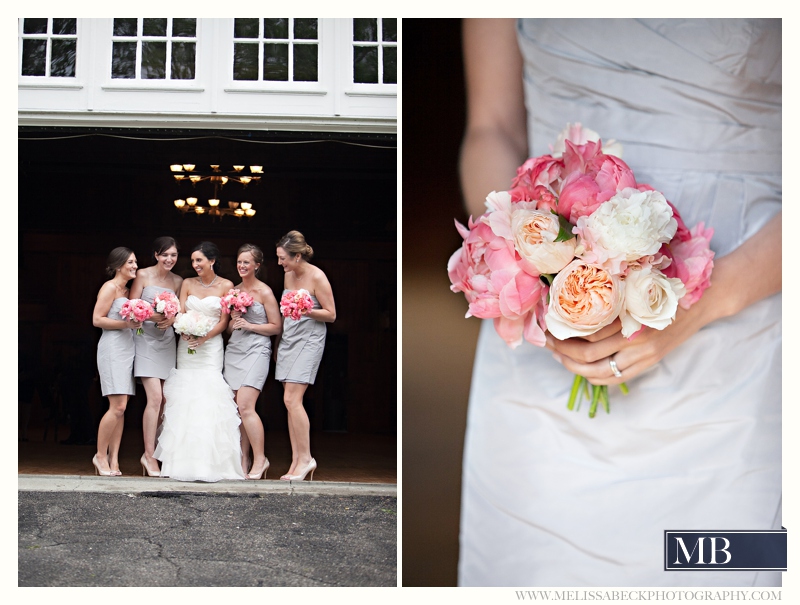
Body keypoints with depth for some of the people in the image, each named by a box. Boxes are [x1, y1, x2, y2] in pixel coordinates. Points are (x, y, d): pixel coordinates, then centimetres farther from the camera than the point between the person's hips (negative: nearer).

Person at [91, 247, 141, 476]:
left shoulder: (127, 290, 19)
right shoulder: (109, 288, -5)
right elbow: (97, 319, -10)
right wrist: (125, 324, -16)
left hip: (128, 348, 8)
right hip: (112, 348, -8)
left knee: (120, 409, 4)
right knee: (118, 406, -13)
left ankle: (113, 459, 5)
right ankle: (100, 455, -1)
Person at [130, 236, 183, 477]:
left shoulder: (178, 281, 11)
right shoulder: (143, 275, -2)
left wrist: (172, 319, -6)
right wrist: (151, 316, -19)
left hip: (167, 342, 5)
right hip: (146, 340, -5)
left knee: (164, 400, 2)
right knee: (155, 398, -14)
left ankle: (150, 453, 13)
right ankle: (149, 455, -7)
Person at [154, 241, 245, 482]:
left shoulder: (226, 286, 1)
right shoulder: (187, 283, 9)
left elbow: (223, 321, -1)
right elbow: (180, 314, 5)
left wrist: (204, 337, -16)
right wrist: (185, 331, -17)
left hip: (211, 346, -3)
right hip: (186, 345, 3)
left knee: (208, 398, -12)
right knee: (184, 399, 0)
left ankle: (210, 461, -9)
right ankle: (185, 460, 5)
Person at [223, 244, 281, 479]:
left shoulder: (264, 292, -2)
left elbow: (276, 327, -3)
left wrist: (249, 325, -12)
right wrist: (233, 321, -1)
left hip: (256, 351, -6)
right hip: (233, 351, 6)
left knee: (246, 406, -16)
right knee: (236, 410, 2)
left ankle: (260, 459, -6)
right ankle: (242, 462, 7)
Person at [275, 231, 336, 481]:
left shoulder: (317, 277, -10)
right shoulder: (288, 275, 11)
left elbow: (331, 314, -8)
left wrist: (308, 311, -23)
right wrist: (280, 337, 22)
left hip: (309, 340, -7)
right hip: (288, 339, 7)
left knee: (292, 399, -14)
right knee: (290, 401, 3)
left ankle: (306, 458, -5)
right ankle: (296, 461, 6)